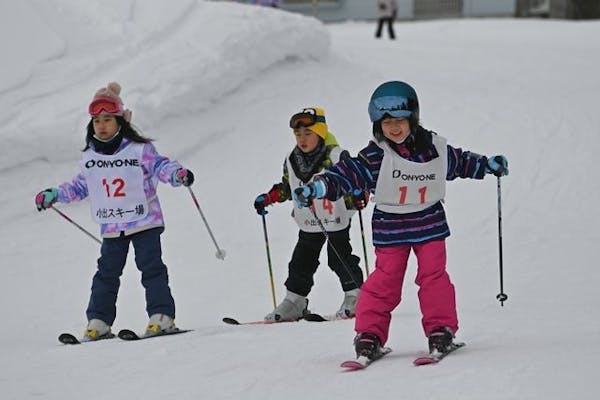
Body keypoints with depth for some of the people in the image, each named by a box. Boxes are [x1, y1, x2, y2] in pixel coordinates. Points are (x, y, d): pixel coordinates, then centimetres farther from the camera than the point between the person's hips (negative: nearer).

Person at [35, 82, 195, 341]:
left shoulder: (140, 149, -8)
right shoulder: (89, 157, 6)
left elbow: (160, 166, -12)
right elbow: (80, 186, 20)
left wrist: (178, 174, -32)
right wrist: (54, 195, 17)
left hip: (145, 221, -4)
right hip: (111, 228, 4)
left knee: (151, 268, -8)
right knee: (107, 272, 4)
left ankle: (162, 317, -8)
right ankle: (99, 323, 7)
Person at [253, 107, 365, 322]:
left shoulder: (336, 157, -15)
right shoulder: (291, 161, 3)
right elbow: (286, 188, 17)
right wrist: (268, 198, 7)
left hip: (337, 220, -5)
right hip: (309, 224, 5)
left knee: (339, 258, -3)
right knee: (301, 262, 7)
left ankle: (355, 294, 12)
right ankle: (295, 301, 16)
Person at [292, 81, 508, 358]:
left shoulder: (435, 148, -2)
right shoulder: (376, 156, -13)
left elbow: (459, 162, 17)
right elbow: (348, 173, -20)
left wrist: (488, 165, 19)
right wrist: (317, 187, -32)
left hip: (429, 224, 2)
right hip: (390, 228, -2)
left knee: (433, 275, -4)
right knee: (384, 280, -3)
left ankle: (440, 328, 4)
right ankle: (370, 333, 3)